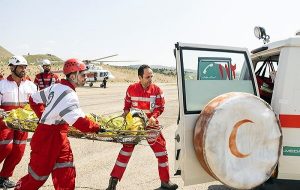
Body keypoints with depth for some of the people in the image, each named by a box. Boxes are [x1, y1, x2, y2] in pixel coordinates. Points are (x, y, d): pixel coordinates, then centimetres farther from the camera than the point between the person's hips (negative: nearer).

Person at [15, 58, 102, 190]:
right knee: (38, 175, 7)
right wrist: (96, 128, -17)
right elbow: (78, 122, -30)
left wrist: (44, 117, 24)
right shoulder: (68, 94, -21)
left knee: (66, 174, 8)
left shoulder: (56, 87, 6)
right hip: (49, 139, -9)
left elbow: (34, 99, 18)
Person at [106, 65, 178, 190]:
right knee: (125, 152, 2)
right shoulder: (131, 89, -5)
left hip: (151, 124, 1)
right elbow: (127, 105, 11)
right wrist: (125, 115, -4)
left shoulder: (156, 90, -7)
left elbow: (160, 107, -5)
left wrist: (153, 117, -22)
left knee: (161, 151, 1)